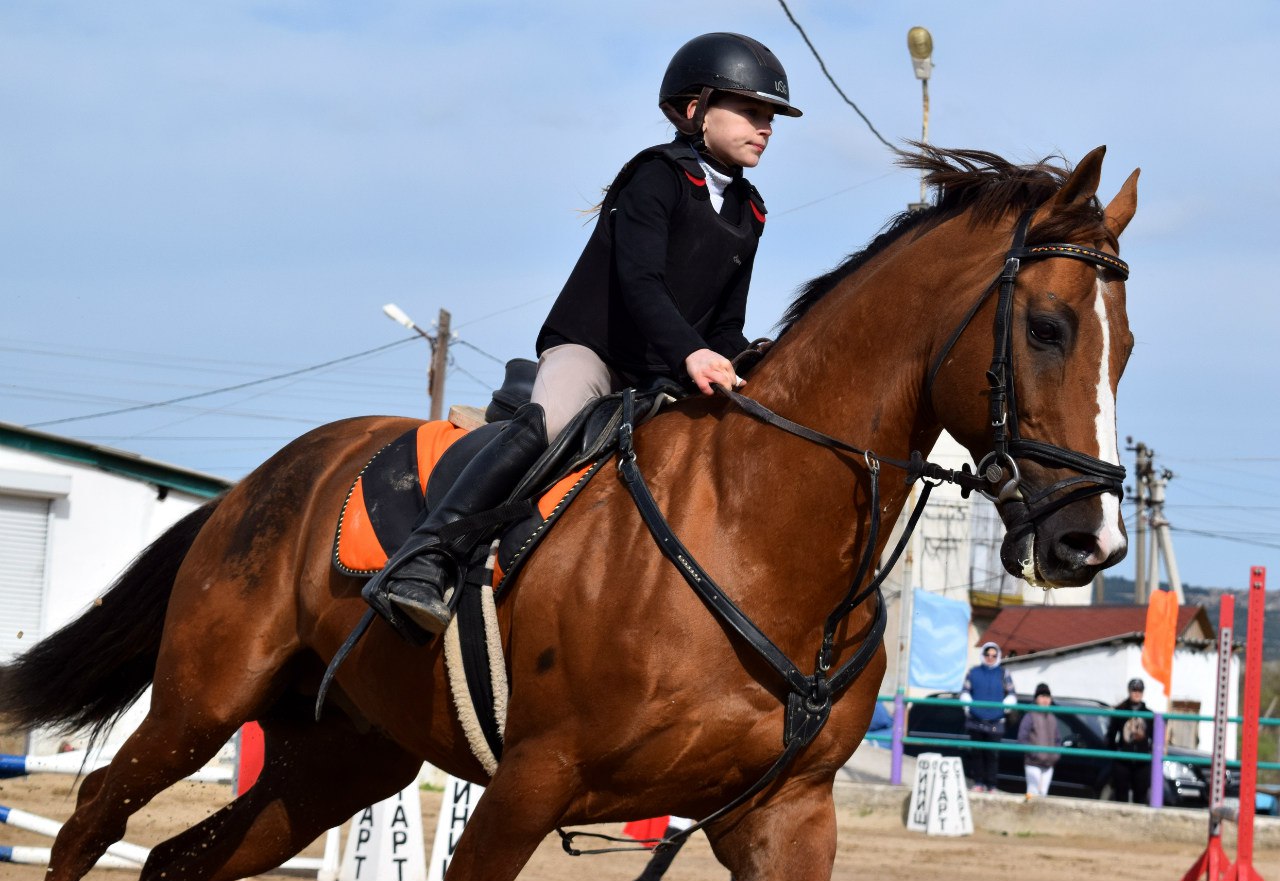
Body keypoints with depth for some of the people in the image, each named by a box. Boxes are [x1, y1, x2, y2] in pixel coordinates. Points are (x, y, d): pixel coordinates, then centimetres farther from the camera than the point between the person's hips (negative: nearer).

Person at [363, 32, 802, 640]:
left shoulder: (746, 214, 16)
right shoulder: (657, 177, -7)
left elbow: (727, 324, 20)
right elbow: (638, 281, -22)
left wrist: (733, 374, -2)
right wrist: (689, 354, -37)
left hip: (666, 377, 9)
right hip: (590, 346, -8)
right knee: (545, 423, -35)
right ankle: (419, 564, -44)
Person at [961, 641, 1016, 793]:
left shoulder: (1003, 674, 6)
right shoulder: (974, 672, 9)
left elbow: (1012, 694, 10)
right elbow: (965, 691, 15)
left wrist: (1005, 706, -6)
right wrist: (967, 705, -1)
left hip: (995, 722, -2)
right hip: (975, 721, 2)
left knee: (992, 753, -3)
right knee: (976, 752, 3)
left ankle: (991, 785, 2)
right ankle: (978, 782, 11)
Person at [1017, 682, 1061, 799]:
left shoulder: (1053, 719, 14)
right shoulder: (1030, 717, -5)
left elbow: (1057, 740, 22)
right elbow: (1022, 739, -9)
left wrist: (1056, 754, 4)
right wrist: (1035, 753, -17)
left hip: (1048, 765, 6)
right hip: (1033, 764, -6)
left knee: (1043, 793, 7)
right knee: (1033, 793, -12)